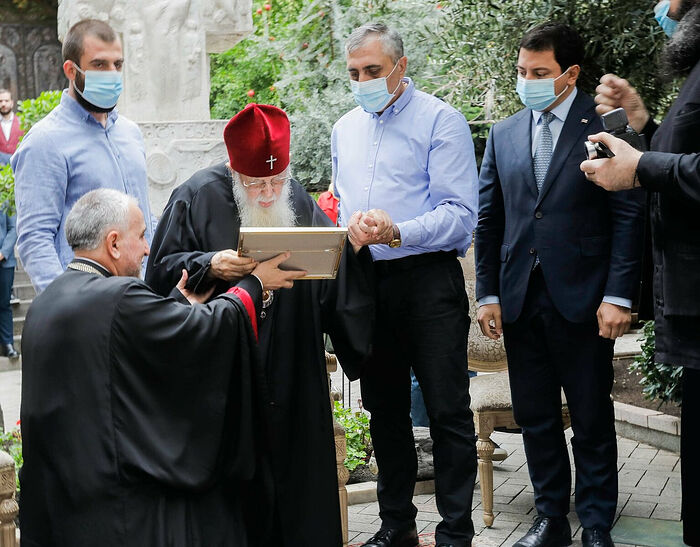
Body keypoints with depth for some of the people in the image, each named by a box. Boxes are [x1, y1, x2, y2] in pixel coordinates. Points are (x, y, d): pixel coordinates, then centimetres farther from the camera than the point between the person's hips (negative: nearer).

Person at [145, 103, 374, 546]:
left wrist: (354, 242, -11)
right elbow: (162, 270, -4)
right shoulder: (199, 197, -4)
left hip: (290, 375, 4)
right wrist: (210, 265, -20)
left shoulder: (299, 202, 8)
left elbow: (336, 269, 9)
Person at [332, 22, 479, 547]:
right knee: (385, 410, 13)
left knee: (448, 410, -3)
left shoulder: (440, 121, -6)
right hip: (365, 282, 6)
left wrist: (397, 233, -28)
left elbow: (460, 214, -15)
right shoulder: (345, 129, 15)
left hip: (428, 281, -6)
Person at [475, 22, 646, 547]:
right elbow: (488, 219, 13)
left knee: (592, 420, 5)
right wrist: (488, 293, 7)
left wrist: (618, 295, -12)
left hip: (582, 300, -4)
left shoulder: (605, 125, -3)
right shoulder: (503, 134, 11)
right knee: (535, 418, 10)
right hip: (520, 300, 4)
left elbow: (629, 215, -6)